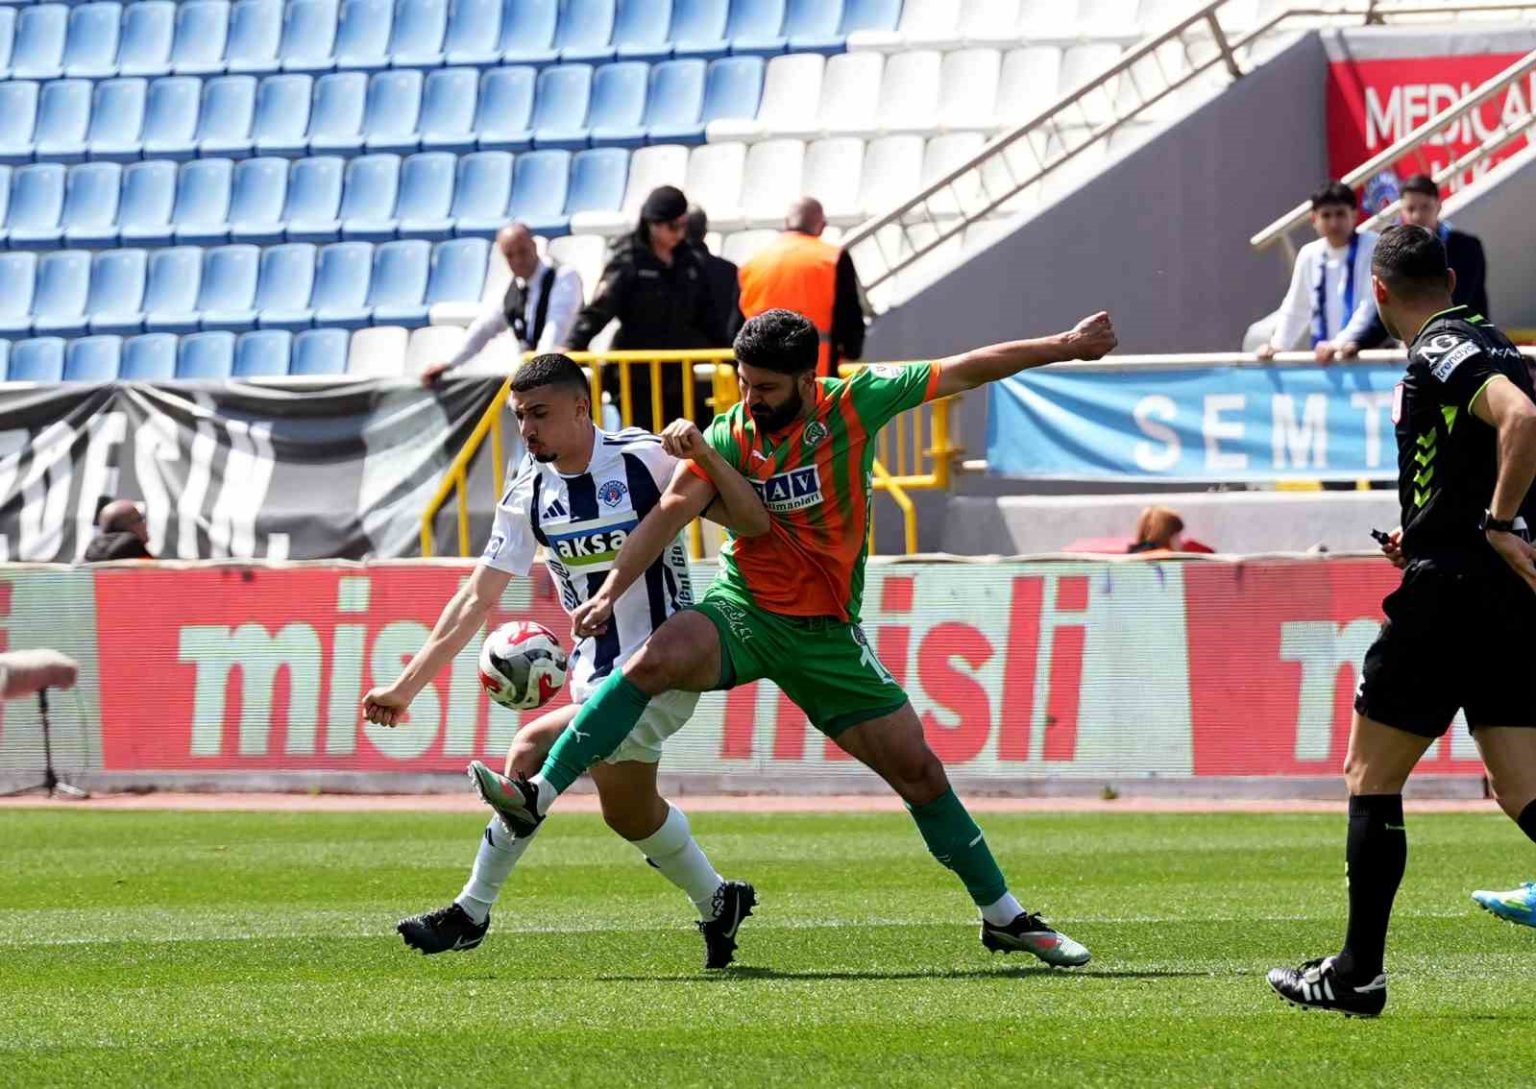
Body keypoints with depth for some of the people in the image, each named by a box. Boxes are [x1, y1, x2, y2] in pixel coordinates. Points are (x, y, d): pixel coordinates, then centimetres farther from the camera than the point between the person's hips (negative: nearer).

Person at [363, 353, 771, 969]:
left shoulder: (645, 460, -13)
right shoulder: (530, 493, 3)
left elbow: (753, 524, -13)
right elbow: (477, 599, 6)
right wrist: (406, 686, 1)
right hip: (595, 675, 7)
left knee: (531, 755, -19)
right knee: (629, 811, 15)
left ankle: (472, 913, -9)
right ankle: (717, 904, 38)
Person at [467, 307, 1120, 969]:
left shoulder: (854, 405, -8)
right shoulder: (730, 435, -8)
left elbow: (968, 370, -2)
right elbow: (672, 512, -17)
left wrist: (1065, 347, 1)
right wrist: (610, 591, -29)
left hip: (827, 632, 1)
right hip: (744, 612, -1)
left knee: (917, 770, 1)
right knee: (657, 660, -31)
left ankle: (1003, 917, 15)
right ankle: (539, 795, -32)